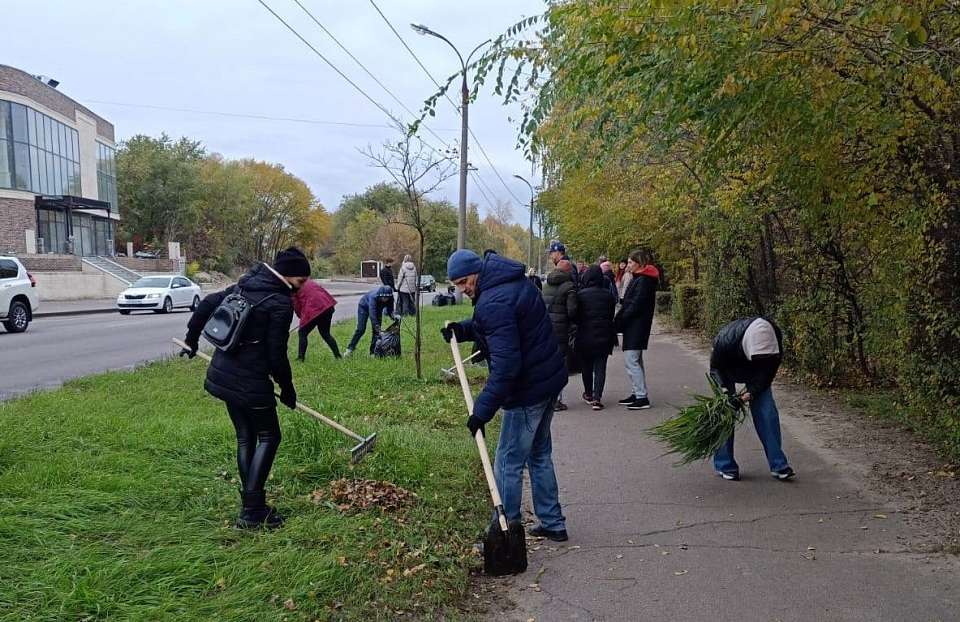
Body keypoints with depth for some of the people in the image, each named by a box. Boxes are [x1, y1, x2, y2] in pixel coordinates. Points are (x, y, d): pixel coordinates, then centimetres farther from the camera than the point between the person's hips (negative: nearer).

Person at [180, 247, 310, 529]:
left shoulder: (244, 285, 8)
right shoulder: (281, 303, -16)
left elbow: (206, 304, 17)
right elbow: (277, 355, -16)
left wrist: (192, 339, 31)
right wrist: (288, 389, -1)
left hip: (223, 376, 8)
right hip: (251, 382, -8)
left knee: (245, 437, 16)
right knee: (268, 437, 6)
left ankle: (253, 506, 21)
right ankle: (251, 510, 1)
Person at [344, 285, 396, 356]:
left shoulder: (390, 298, -29)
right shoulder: (373, 297, -44)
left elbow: (390, 310, -18)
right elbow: (372, 314, -50)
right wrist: (377, 326, -57)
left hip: (377, 309, 5)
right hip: (364, 307, -4)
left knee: (376, 330, -7)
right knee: (361, 329, -10)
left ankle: (373, 352, 0)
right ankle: (350, 349, 3)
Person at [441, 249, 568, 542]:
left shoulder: (494, 302, -24)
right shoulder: (515, 282, 8)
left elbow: (505, 365, -29)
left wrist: (482, 410, -26)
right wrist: (462, 329, 6)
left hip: (527, 390, -10)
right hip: (550, 380, 10)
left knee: (508, 464, 1)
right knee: (539, 454, 21)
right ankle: (553, 524, 30)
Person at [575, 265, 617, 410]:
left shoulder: (580, 295, -10)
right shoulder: (609, 295, -3)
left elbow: (576, 316, -4)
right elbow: (612, 316, 4)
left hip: (585, 337, -1)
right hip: (604, 337, 1)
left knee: (586, 366, 16)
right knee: (600, 367, 4)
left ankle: (588, 394, 29)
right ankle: (597, 398, -4)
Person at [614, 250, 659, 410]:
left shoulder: (643, 280, -16)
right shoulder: (639, 278, 15)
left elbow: (635, 306, -21)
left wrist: (619, 321, -15)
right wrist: (620, 319, 7)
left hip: (636, 326, -11)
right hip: (634, 326, 11)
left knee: (631, 361, -9)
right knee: (635, 361, 16)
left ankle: (642, 398, -7)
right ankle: (638, 394, 23)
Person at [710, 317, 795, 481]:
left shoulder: (774, 336, -33)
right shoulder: (725, 339, -40)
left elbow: (769, 370, -18)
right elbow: (716, 367, -20)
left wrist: (752, 392, -29)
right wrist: (726, 390, -35)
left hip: (756, 372, 2)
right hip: (726, 370, -2)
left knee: (767, 412, -7)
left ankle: (778, 464, -2)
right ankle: (724, 465, 2)